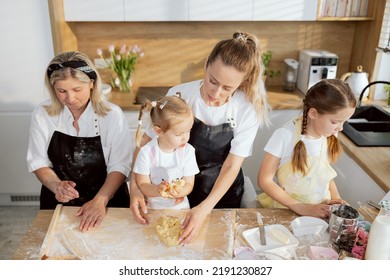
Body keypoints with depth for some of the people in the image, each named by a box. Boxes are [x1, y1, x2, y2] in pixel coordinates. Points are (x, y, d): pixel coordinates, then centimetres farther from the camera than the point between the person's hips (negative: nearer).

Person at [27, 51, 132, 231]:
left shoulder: (112, 115, -11)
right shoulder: (42, 115, -5)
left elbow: (119, 165, -10)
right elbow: (38, 162, 0)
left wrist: (100, 200, -24)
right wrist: (56, 185, -19)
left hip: (107, 200, -1)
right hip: (58, 202, 1)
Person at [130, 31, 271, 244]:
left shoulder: (248, 109, -22)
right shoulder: (179, 95, -22)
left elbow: (232, 166, -21)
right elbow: (146, 141, -14)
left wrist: (205, 208, -34)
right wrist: (135, 186, -26)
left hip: (223, 191, 0)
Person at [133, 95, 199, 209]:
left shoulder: (188, 151, -9)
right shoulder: (146, 153, -13)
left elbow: (189, 184, -5)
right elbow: (142, 184, -7)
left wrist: (179, 192, -26)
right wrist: (157, 190, -27)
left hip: (180, 207, 3)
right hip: (152, 207, -3)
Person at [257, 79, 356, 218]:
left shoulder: (330, 136, -4)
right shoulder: (285, 136, -19)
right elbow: (265, 180, -15)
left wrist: (335, 198, -5)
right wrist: (301, 208, -20)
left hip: (321, 211, 5)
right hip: (287, 210, -4)